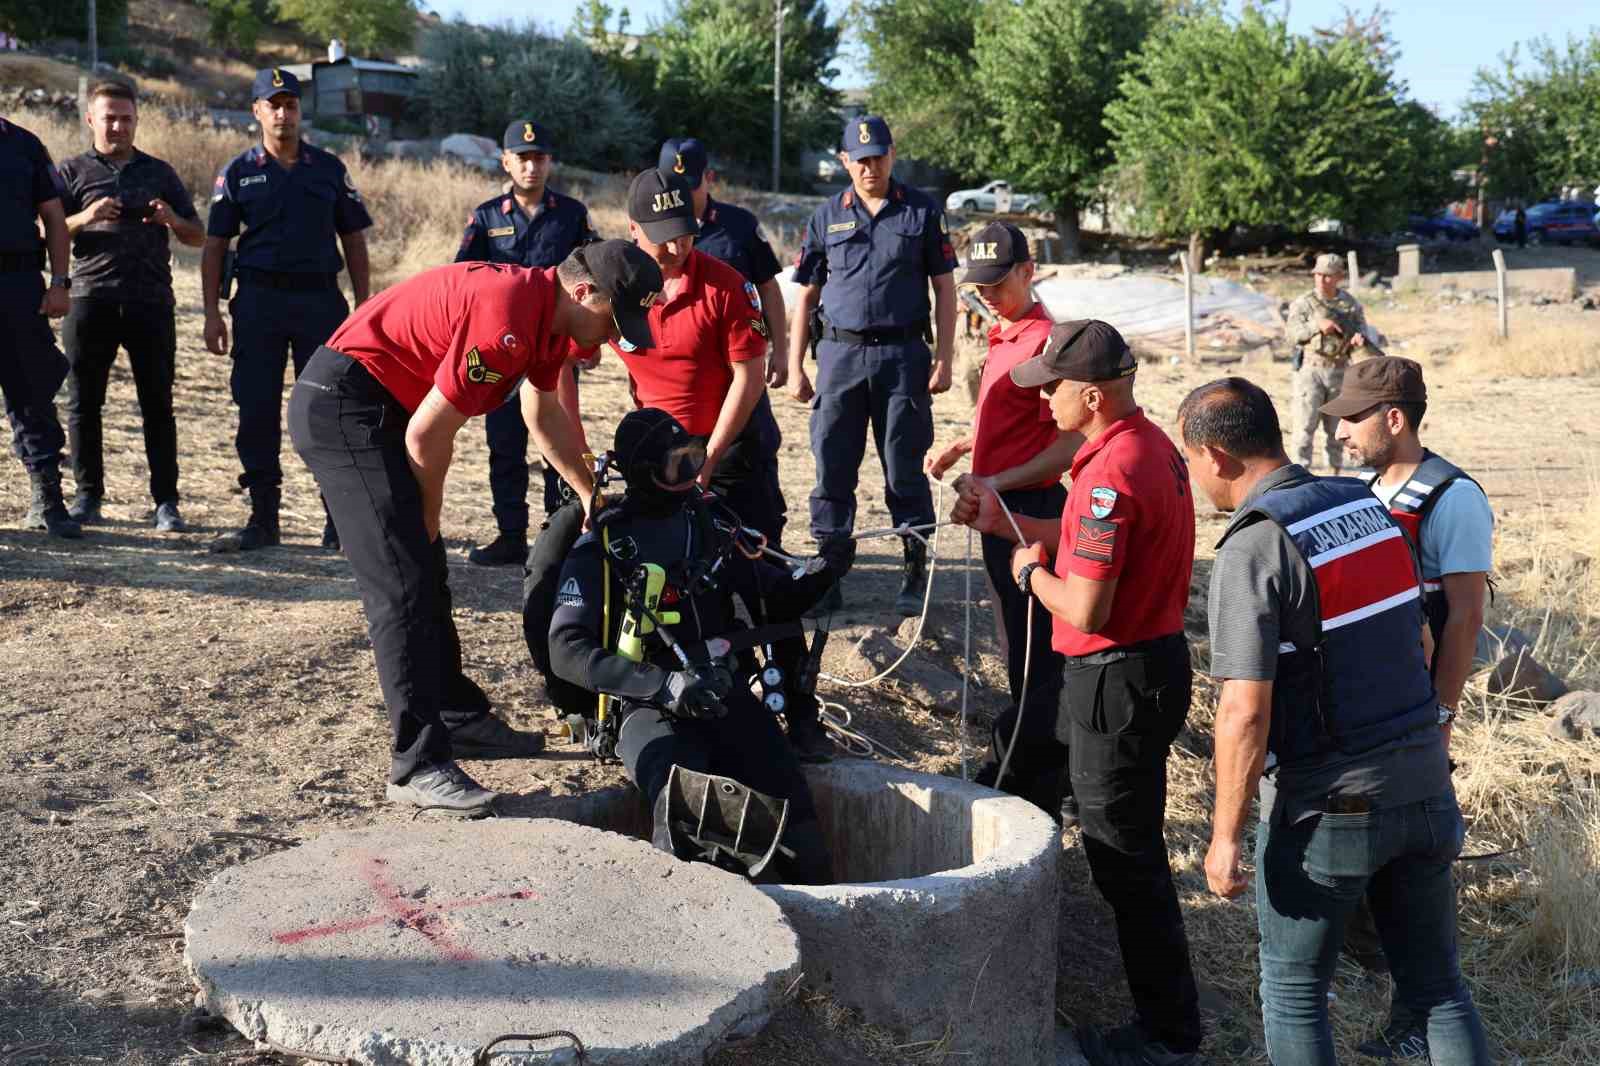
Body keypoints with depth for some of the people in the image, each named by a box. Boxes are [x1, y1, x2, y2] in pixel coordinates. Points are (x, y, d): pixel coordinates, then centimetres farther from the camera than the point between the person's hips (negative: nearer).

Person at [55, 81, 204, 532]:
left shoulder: (160, 172, 16)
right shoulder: (73, 171, 11)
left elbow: (198, 237, 16)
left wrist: (173, 220, -6)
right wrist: (84, 218, -13)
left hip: (151, 301, 0)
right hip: (91, 298, 0)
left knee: (158, 405, -1)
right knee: (83, 401, 2)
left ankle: (166, 502, 0)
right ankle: (87, 496, 11)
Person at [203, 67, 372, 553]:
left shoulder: (329, 169, 9)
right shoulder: (239, 173, 8)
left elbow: (353, 241, 10)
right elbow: (214, 245, 8)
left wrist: (363, 307, 3)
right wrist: (212, 313, -1)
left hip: (321, 299, 0)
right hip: (259, 300, 0)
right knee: (256, 412, 1)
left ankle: (340, 522, 6)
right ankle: (262, 519, 11)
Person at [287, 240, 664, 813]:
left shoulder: (548, 312, 5)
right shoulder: (507, 320, -26)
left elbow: (545, 414, 23)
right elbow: (427, 434, -21)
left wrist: (592, 494, 27)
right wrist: (429, 517, -4)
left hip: (383, 408, 11)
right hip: (341, 404, -11)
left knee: (427, 574, 17)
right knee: (403, 586, -13)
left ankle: (461, 720, 28)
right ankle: (418, 764, -11)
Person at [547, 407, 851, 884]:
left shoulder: (709, 525, 17)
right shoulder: (601, 549, 3)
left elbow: (779, 601, 25)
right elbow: (567, 651, -7)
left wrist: (822, 574, 1)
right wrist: (663, 684, -20)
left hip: (727, 695, 3)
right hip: (650, 710, -3)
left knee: (793, 816, -21)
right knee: (685, 811, -35)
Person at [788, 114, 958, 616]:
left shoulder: (922, 213, 5)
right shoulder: (826, 217, 9)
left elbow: (945, 290, 5)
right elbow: (806, 295, 11)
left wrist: (943, 359, -3)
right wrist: (795, 366, 5)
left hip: (903, 354, -2)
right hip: (839, 353, 2)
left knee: (905, 470, 2)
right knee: (832, 468, 3)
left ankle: (915, 575, 11)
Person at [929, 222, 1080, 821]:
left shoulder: (1043, 341, -16)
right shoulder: (1003, 337, 14)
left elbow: (1069, 446, -20)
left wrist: (998, 482, -27)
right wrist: (964, 447, 12)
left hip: (1028, 512, -11)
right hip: (1003, 512, 11)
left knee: (1031, 658, -5)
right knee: (1029, 655, 18)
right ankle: (1060, 788, 30)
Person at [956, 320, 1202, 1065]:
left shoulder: (1111, 474, -25)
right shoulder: (1150, 444, 8)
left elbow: (1085, 610, -27)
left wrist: (1029, 572, -9)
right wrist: (1006, 522, 14)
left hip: (1119, 681, -11)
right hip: (1153, 661, 11)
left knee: (1126, 858, 1)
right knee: (1132, 847, 24)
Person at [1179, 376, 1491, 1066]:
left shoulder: (1253, 549, -18)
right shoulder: (1370, 506, 5)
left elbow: (1245, 712, -22)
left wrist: (1226, 834, -14)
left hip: (1328, 805, -6)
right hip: (1424, 785, 7)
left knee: (1293, 990, 12)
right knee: (1437, 985, 16)